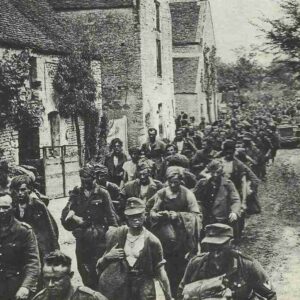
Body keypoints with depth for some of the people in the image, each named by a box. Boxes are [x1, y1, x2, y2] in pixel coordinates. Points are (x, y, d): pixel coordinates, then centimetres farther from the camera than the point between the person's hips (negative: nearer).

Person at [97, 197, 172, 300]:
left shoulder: (152, 241, -8)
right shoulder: (116, 235, -2)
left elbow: (160, 272, -4)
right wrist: (107, 257, -13)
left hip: (143, 288, -4)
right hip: (118, 285, 4)